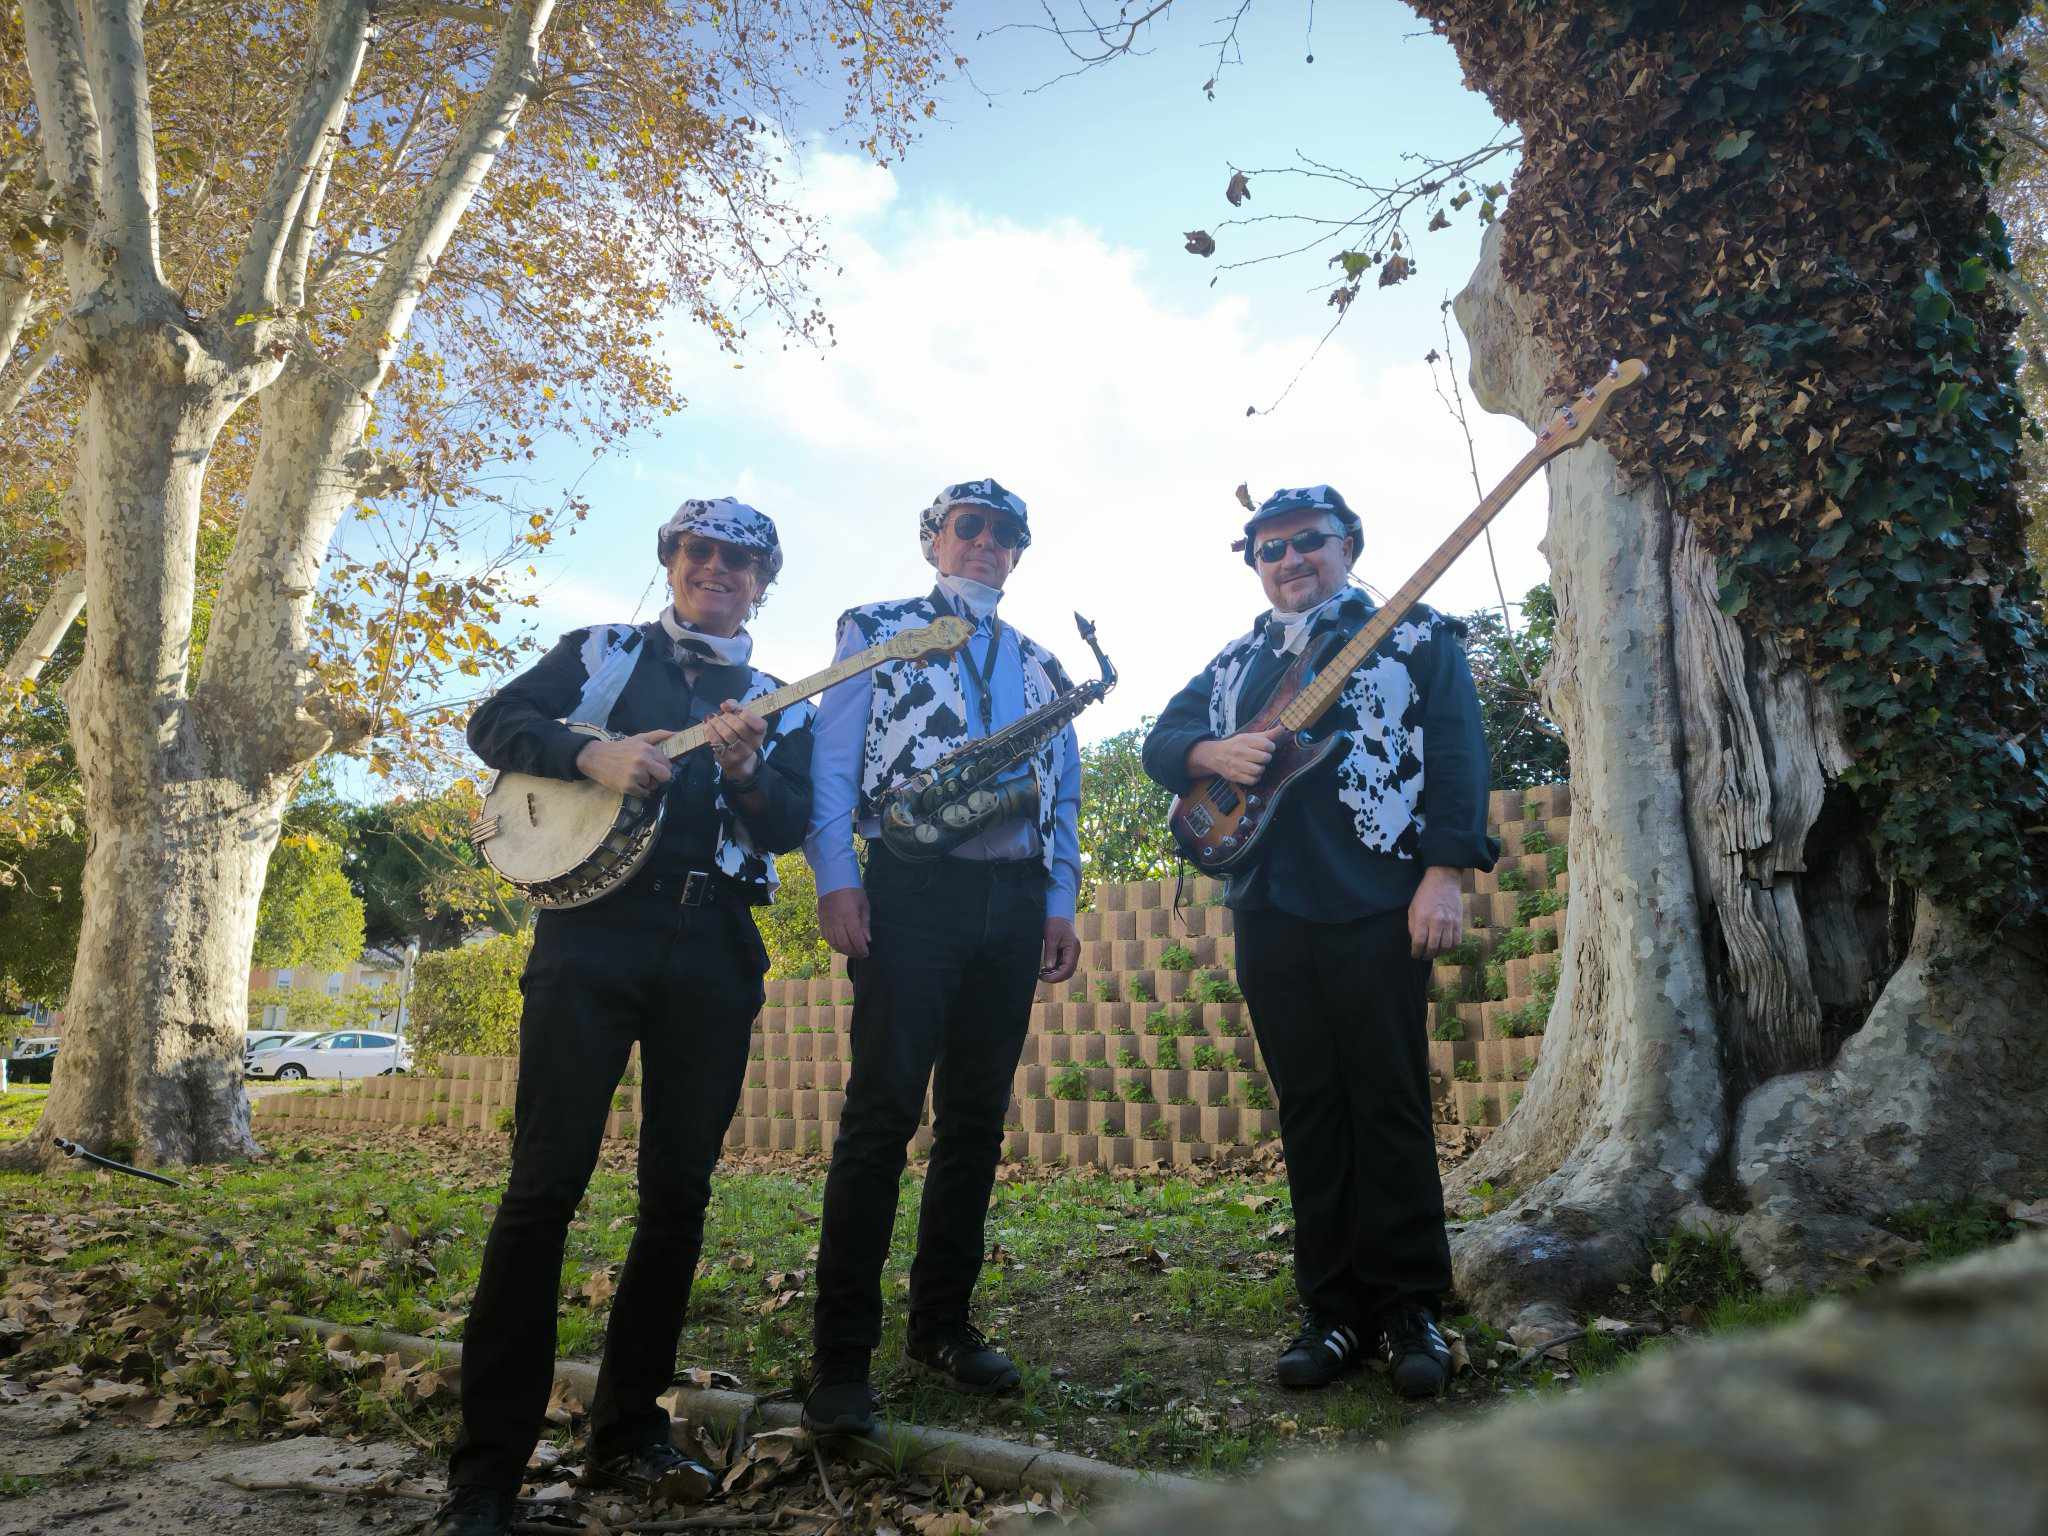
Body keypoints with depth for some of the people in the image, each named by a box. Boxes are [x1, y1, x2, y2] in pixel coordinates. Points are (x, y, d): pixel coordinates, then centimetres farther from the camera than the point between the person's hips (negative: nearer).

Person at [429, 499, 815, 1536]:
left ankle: (627, 1429, 20)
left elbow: (790, 827, 5)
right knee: (545, 1184, -7)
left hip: (713, 952, 3)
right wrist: (592, 755, -11)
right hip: (592, 924, -2)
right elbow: (495, 724, 5)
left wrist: (744, 770, -15)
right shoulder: (600, 653, 14)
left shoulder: (778, 705, 17)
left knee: (678, 1195, 5)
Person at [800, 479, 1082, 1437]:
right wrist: (835, 878, -11)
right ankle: (842, 1357, -3)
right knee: (883, 1112, -10)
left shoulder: (1039, 666, 22)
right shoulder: (876, 631, 10)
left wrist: (1060, 902, 8)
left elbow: (1064, 791, 19)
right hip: (911, 887, -5)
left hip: (1012, 900, 5)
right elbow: (833, 757, 1)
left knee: (977, 1118, 8)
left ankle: (943, 1323, 21)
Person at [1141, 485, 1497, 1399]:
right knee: (1309, 1109, 7)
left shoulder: (1415, 635, 8)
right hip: (1268, 911, 4)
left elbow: (1456, 753, -1)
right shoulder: (1233, 663, 21)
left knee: (1390, 1105, -2)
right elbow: (1161, 741, 16)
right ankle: (1334, 1312, 15)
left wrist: (1444, 874, -12)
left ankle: (1410, 1308, 10)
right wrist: (1214, 751, -8)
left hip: (1377, 908, -4)